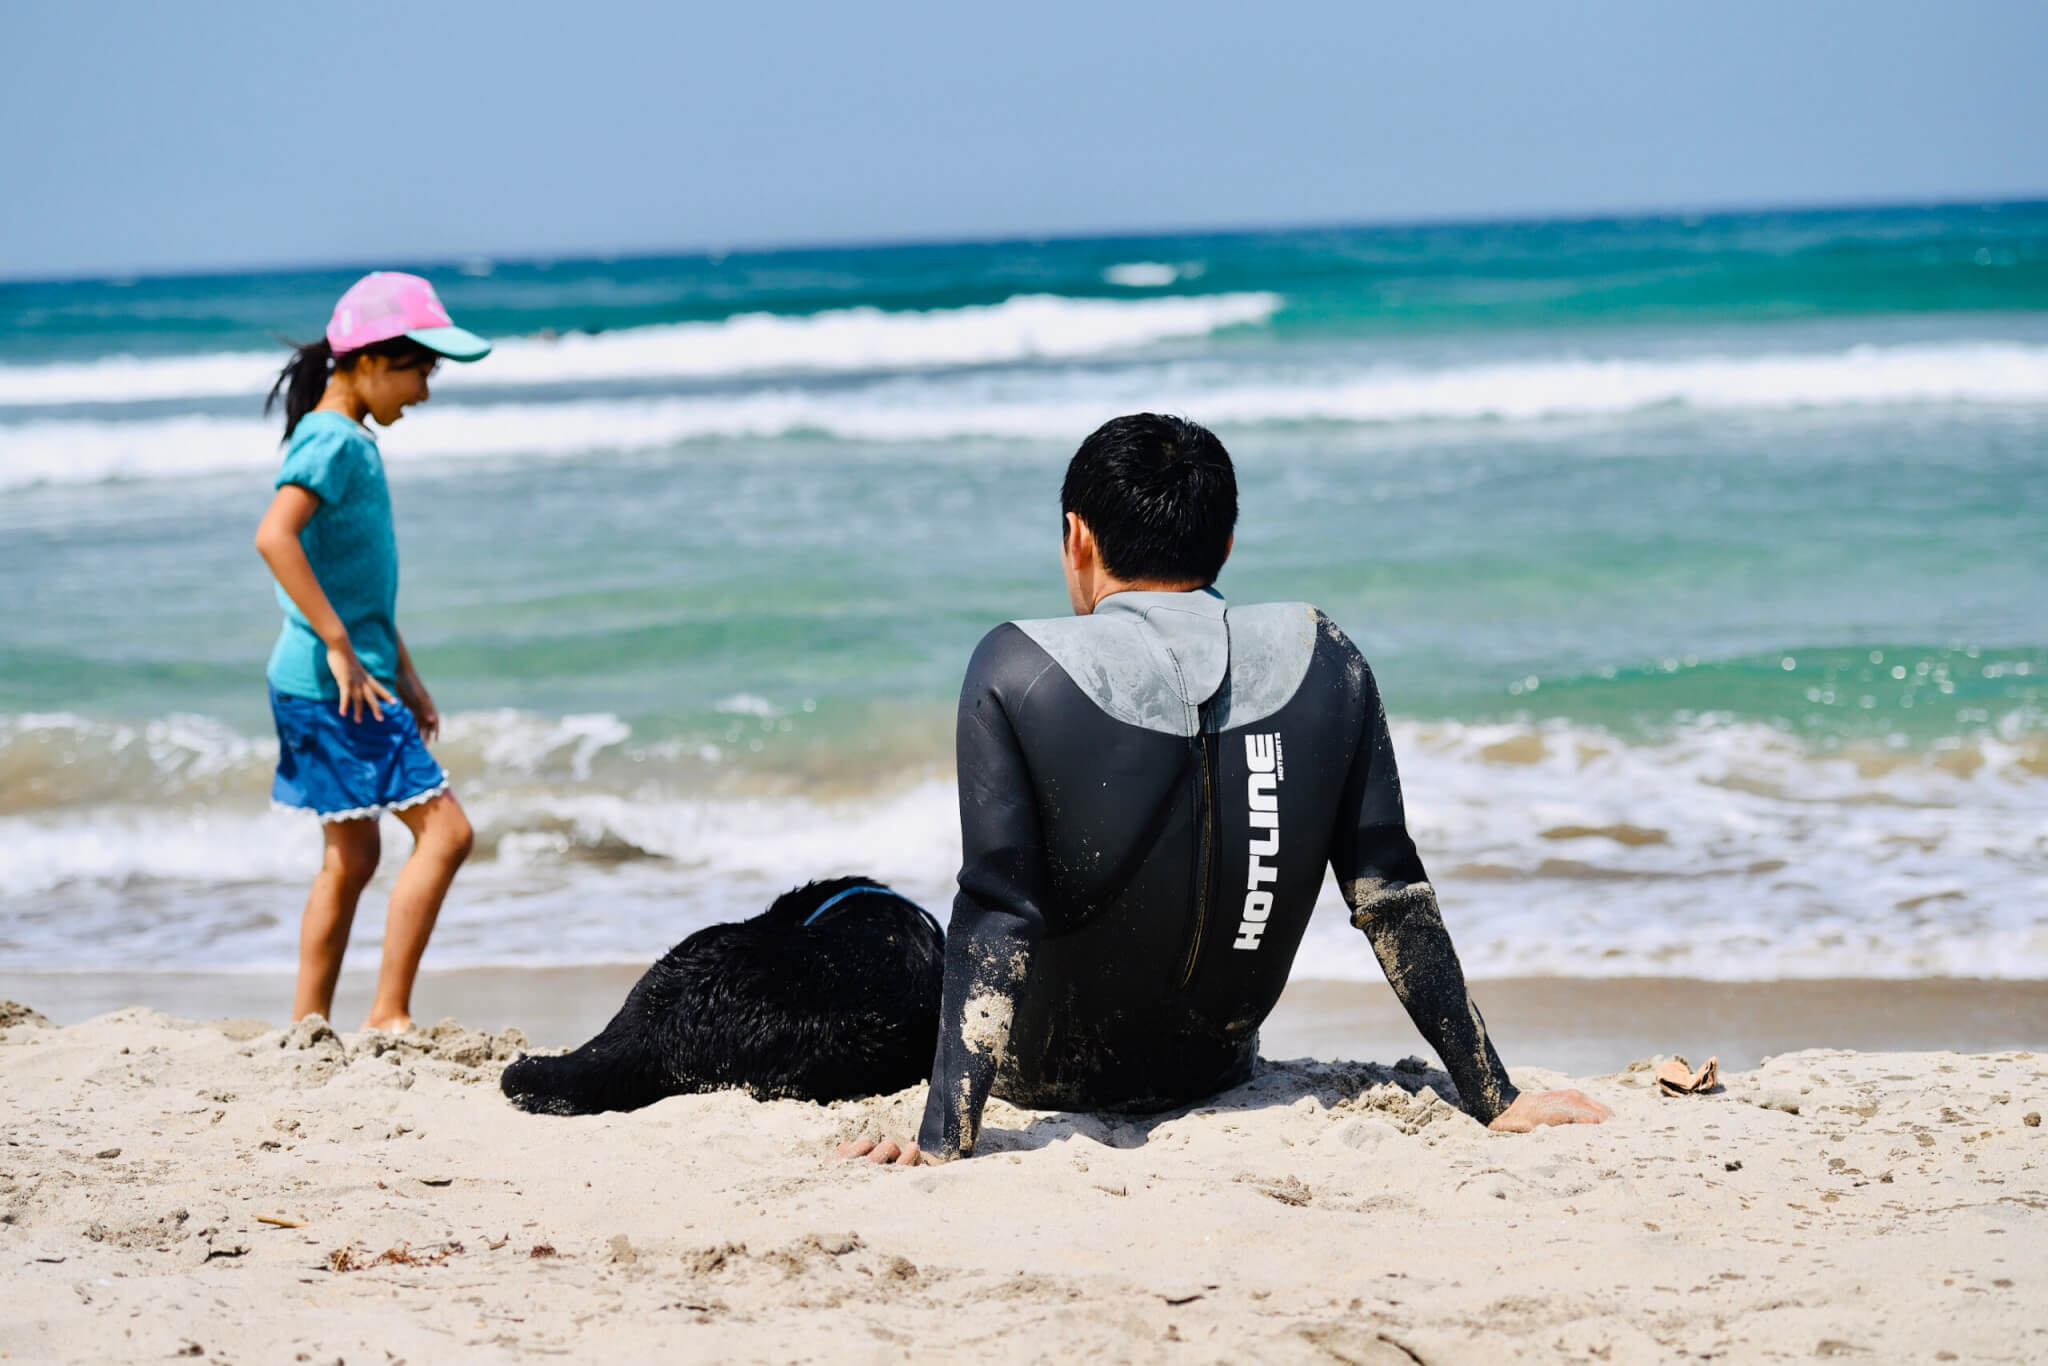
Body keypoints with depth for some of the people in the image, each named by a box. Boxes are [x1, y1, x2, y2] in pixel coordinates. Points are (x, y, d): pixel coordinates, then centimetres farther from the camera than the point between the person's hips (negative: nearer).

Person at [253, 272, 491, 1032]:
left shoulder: (353, 442, 16)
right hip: (333, 684, -10)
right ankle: (389, 1016, -9)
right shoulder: (331, 441, -15)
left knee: (351, 858, 14)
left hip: (351, 683, 10)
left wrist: (404, 674, 22)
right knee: (444, 830, -11)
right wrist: (340, 647, -26)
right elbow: (275, 537, -29)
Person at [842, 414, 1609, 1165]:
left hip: (1048, 1074, -3)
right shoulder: (1321, 659, -11)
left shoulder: (1020, 669, -20)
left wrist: (944, 1138, -27)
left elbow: (997, 913, -26)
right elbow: (1390, 895, -10)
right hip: (1213, 1071, 4)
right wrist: (1493, 1098, -5)